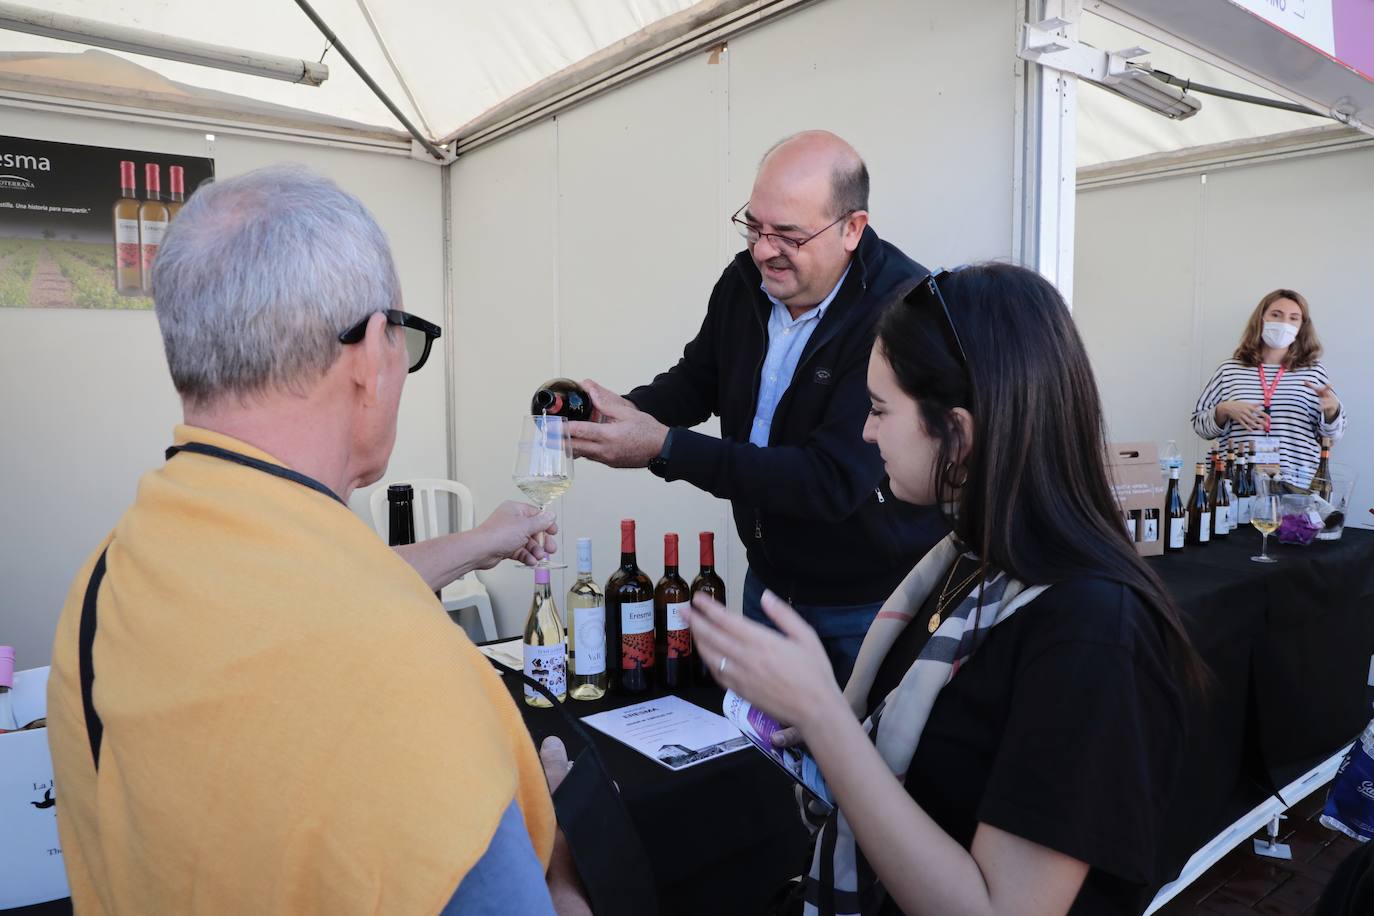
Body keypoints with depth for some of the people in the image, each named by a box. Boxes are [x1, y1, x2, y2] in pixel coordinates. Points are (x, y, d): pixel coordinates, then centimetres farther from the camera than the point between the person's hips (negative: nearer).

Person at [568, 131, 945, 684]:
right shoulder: (745, 280, -5)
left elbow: (833, 481, -32)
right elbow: (698, 380, 9)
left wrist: (664, 448, -33)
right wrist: (626, 410, -14)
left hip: (872, 604, -6)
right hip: (768, 580, 6)